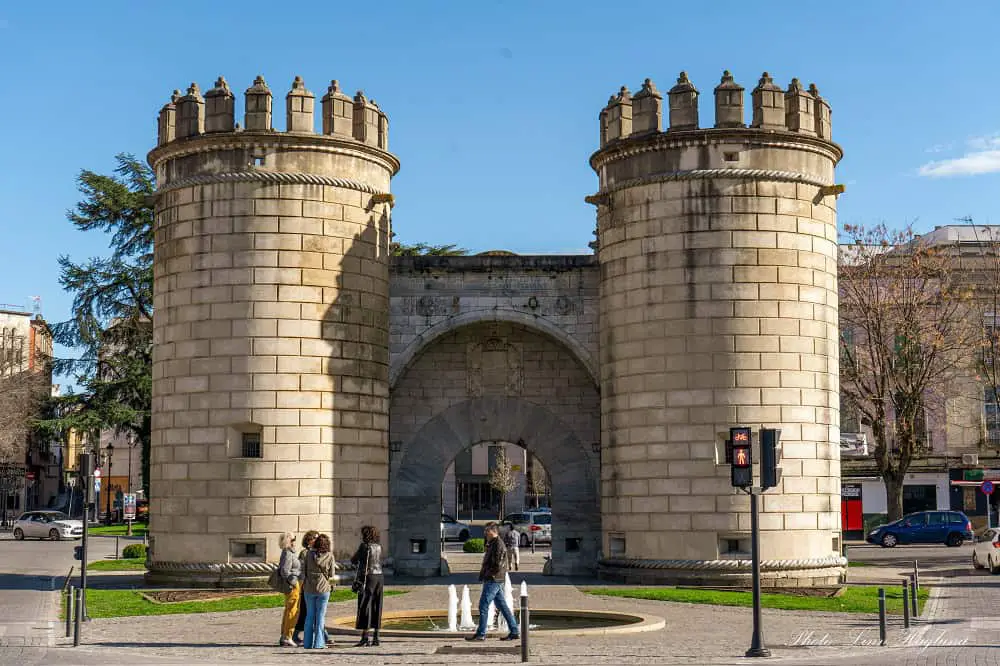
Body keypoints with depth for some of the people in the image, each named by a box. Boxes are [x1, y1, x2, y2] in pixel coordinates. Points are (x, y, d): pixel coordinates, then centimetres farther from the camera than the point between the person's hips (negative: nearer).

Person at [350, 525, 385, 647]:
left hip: (367, 578, -6)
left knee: (365, 608, -5)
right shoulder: (379, 547, 9)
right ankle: (375, 638, 10)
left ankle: (364, 638, -10)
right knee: (376, 608, 9)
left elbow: (353, 560, -3)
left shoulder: (364, 546, -9)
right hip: (379, 577, 6)